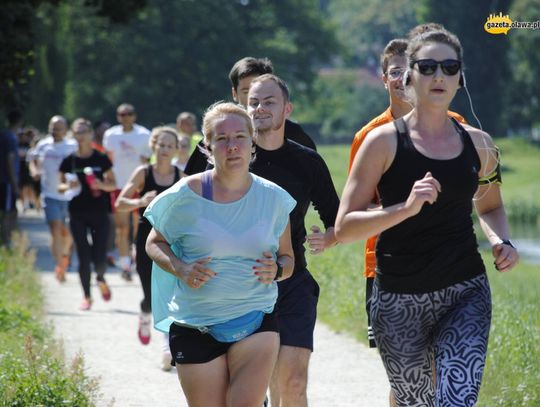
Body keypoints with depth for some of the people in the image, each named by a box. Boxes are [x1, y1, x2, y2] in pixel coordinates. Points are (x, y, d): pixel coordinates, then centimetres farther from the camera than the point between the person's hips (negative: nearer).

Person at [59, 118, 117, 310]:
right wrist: (68, 186, -14)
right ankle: (87, 297, 12)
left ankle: (101, 280, 28)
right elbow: (60, 186, 8)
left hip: (99, 213, -1)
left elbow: (113, 185, 5)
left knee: (99, 258, -6)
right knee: (83, 257, 0)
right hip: (78, 214, 1)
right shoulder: (69, 161, 2)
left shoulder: (101, 159, 0)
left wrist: (102, 185, -15)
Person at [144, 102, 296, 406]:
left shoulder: (274, 198, 2)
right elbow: (155, 243, 8)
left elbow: (288, 258, 14)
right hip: (196, 324, 0)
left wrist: (276, 270, -10)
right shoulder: (186, 196, -4)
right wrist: (180, 269, -12)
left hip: (257, 320, 0)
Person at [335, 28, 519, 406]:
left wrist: (501, 240, 2)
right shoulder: (384, 141, -6)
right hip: (399, 300, -1)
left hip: (466, 294, 2)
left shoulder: (478, 144, 5)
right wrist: (406, 208, -24)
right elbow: (344, 227, -9)